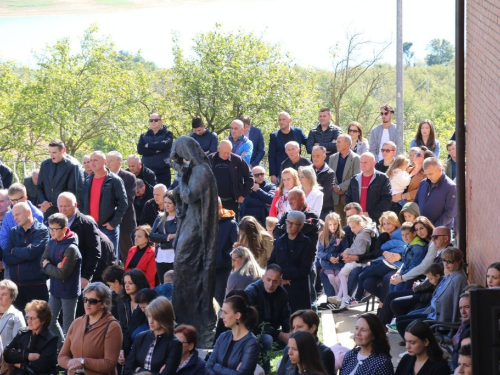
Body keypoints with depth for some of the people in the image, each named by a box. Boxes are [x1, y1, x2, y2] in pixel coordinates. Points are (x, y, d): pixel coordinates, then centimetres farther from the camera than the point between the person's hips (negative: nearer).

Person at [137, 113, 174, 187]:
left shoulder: (167, 134, 8)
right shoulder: (144, 136, 14)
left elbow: (165, 145, -14)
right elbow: (140, 150, -3)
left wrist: (149, 145, -3)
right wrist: (156, 151, -11)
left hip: (163, 171, -2)